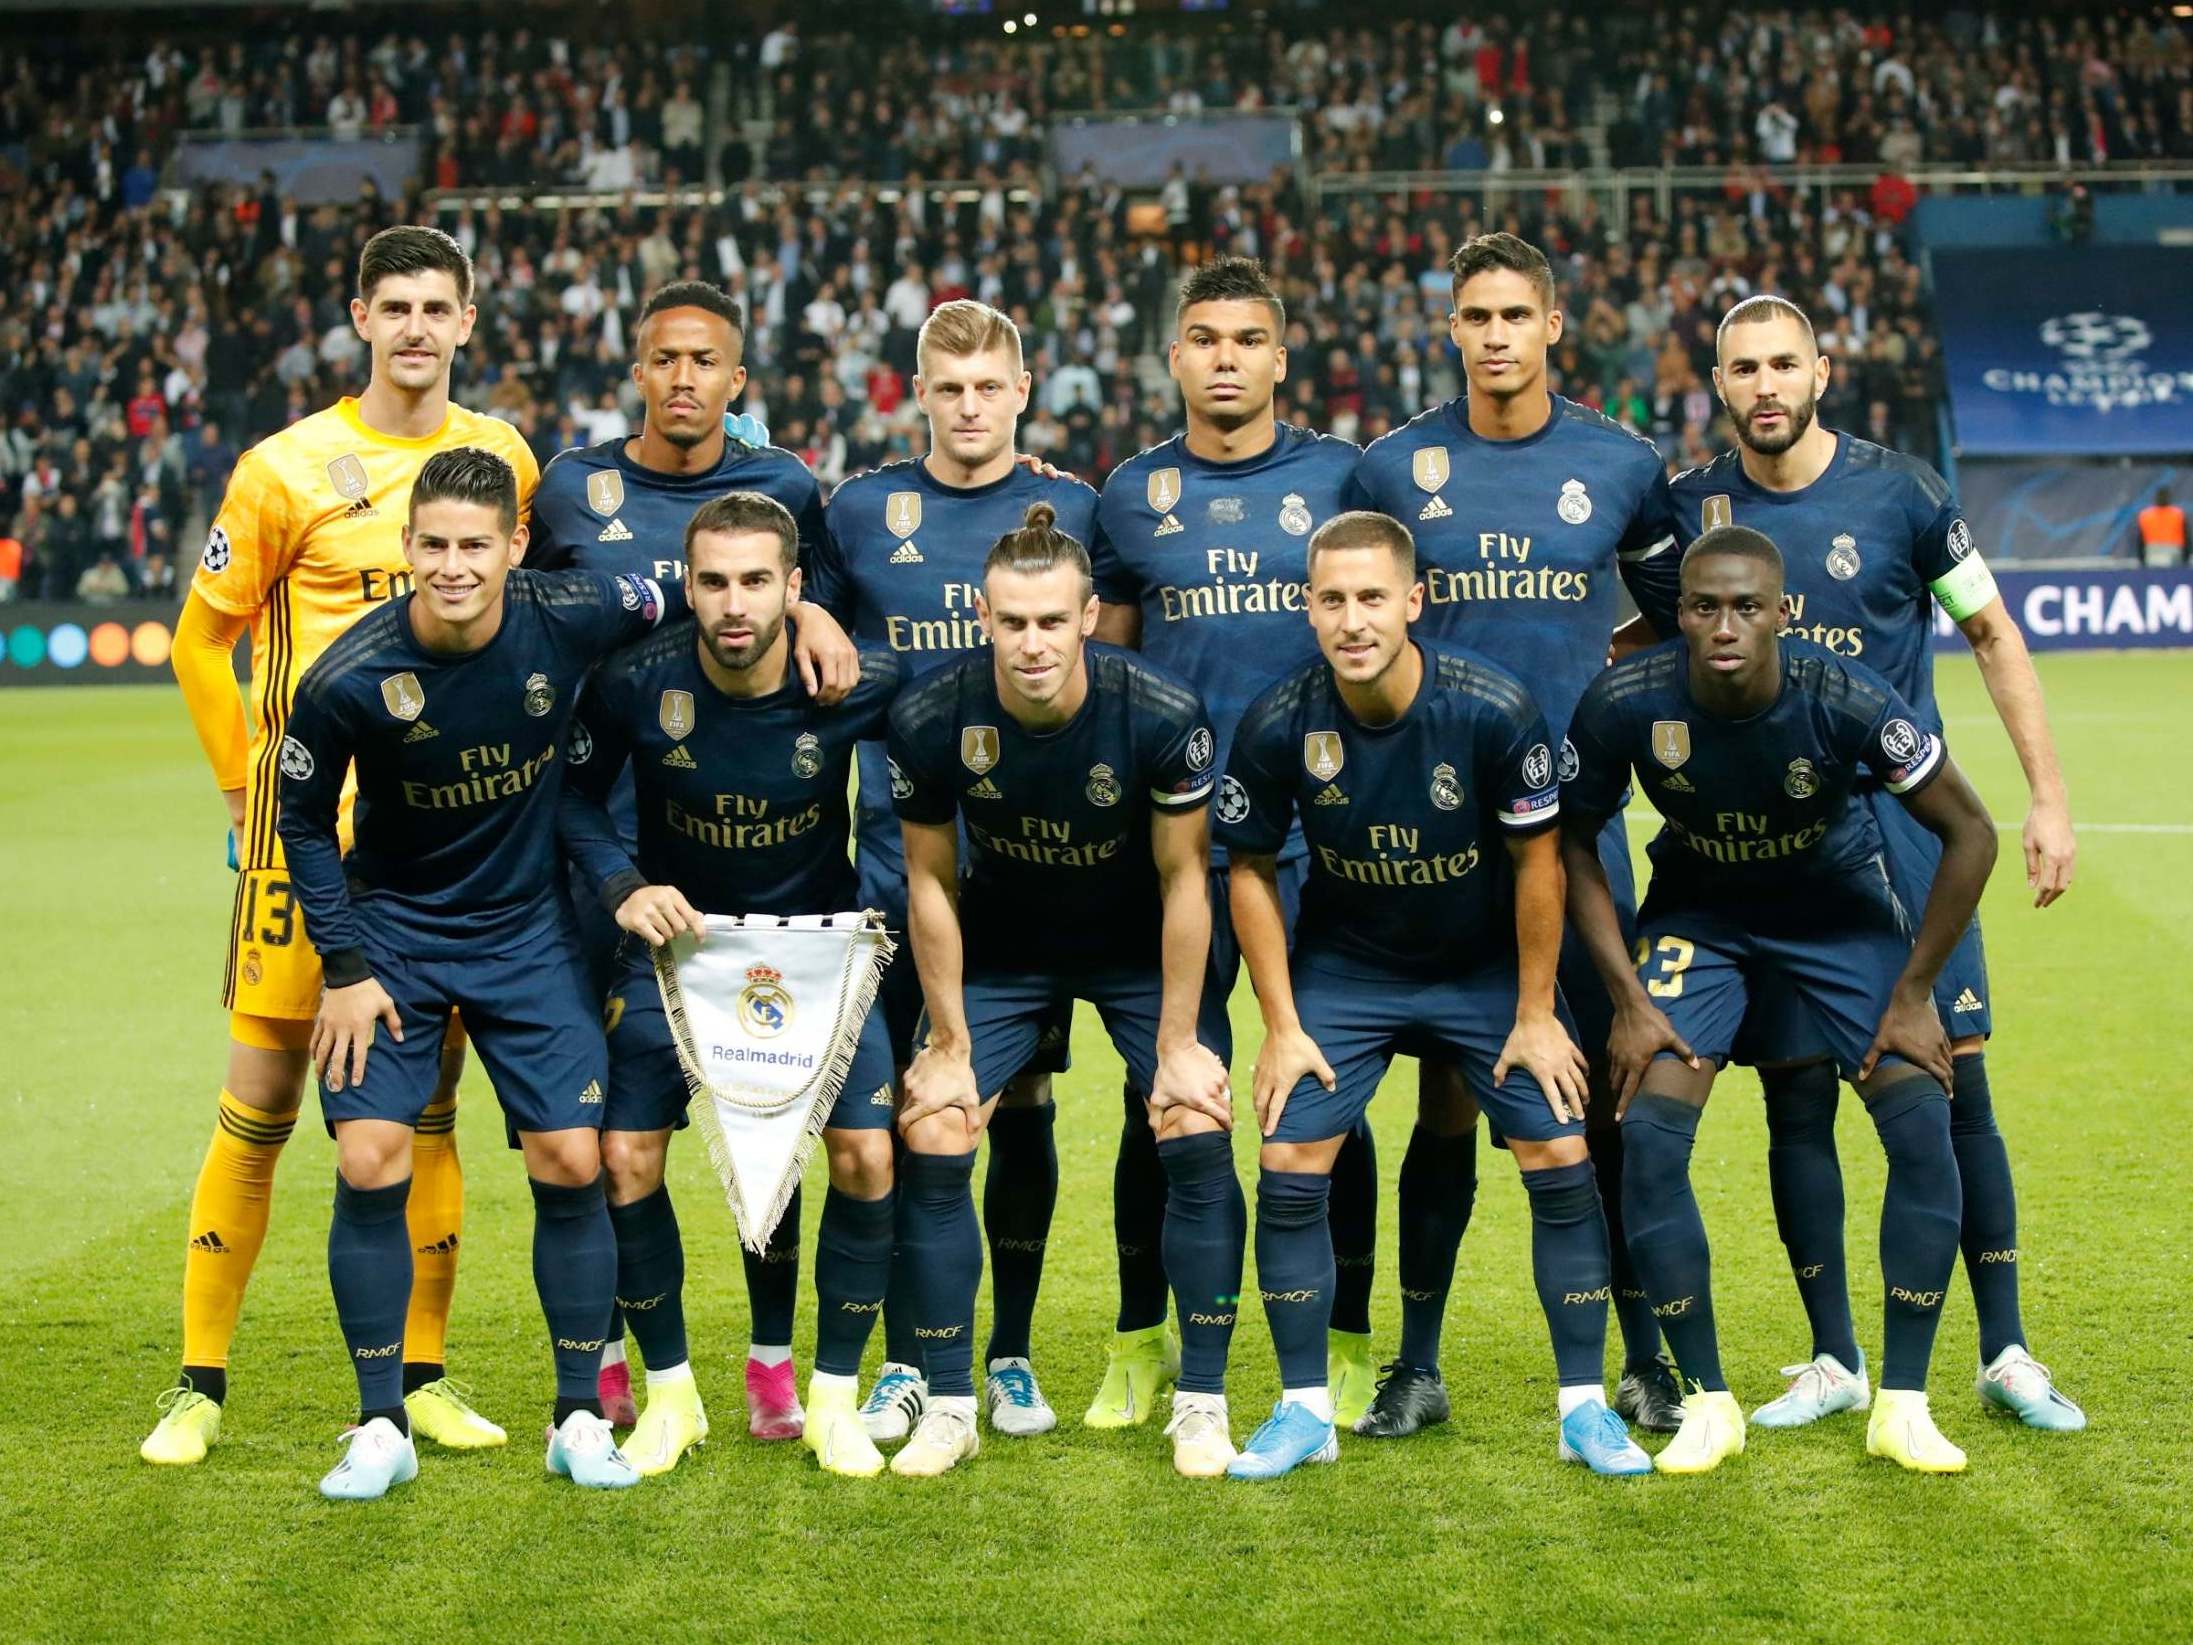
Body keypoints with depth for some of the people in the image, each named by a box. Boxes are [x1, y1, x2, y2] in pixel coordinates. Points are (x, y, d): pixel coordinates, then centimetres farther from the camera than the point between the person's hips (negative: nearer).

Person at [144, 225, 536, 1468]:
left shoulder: (505, 459, 7)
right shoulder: (290, 469, -4)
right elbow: (201, 640, 4)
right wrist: (249, 789, 0)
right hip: (314, 822, -3)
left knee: (430, 1103, 8)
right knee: (261, 1104, -2)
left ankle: (424, 1376, 17)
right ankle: (201, 1385, 7)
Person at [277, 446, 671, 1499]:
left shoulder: (570, 619, -18)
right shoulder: (349, 678, -21)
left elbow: (678, 601, 4)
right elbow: (303, 820, -5)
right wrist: (342, 967, -7)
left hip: (527, 928, 1)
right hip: (390, 930, -1)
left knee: (571, 1161, -4)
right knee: (370, 1166, -10)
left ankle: (580, 1418, 11)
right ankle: (381, 1428, 5)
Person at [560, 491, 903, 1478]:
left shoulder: (853, 685, -20)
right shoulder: (634, 683, -19)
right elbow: (574, 793, -3)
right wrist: (622, 888, -16)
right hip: (676, 935, 0)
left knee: (868, 1155, -13)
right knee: (625, 1158, -10)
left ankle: (834, 1396, 6)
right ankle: (670, 1391, 10)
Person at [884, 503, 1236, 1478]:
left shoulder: (1162, 718, -28)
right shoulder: (930, 721, -24)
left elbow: (1182, 881, -15)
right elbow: (931, 883, -10)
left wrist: (1178, 1046, -13)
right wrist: (950, 1045, -8)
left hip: (1140, 949, -1)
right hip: (1000, 951, 1)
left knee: (1198, 1136, -15)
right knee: (930, 1146, -10)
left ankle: (1201, 1404, -1)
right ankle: (948, 1406, 3)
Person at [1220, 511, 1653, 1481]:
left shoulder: (1495, 710, -24)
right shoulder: (1277, 727, -20)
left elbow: (1538, 861, -12)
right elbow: (1251, 870, -5)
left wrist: (1534, 1016, -8)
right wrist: (1281, 1027, -6)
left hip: (1489, 966, -1)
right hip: (1342, 969, 1)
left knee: (1561, 1159, -8)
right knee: (1288, 1167, -9)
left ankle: (1585, 1408, 6)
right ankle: (1304, 1411, 6)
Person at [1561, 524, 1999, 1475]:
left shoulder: (1845, 701, -30)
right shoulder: (1624, 704, -27)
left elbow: (1969, 833, -17)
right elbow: (1573, 841, -9)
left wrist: (1913, 992, -14)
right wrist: (1627, 999, -13)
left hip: (1840, 906, 0)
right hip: (1697, 913, 1)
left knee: (1923, 1128, -15)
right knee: (1650, 1135, -16)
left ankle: (1902, 1405, -1)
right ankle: (1708, 1402, -1)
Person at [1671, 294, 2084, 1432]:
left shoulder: (1900, 493, -3)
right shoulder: (1691, 509, 2)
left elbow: (1994, 637, 6)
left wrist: (2048, 797, 2)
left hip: (1902, 818, -1)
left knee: (1956, 1084, -2)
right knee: (1795, 1100, 2)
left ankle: (2005, 1353, 10)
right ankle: (1834, 1360, 15)